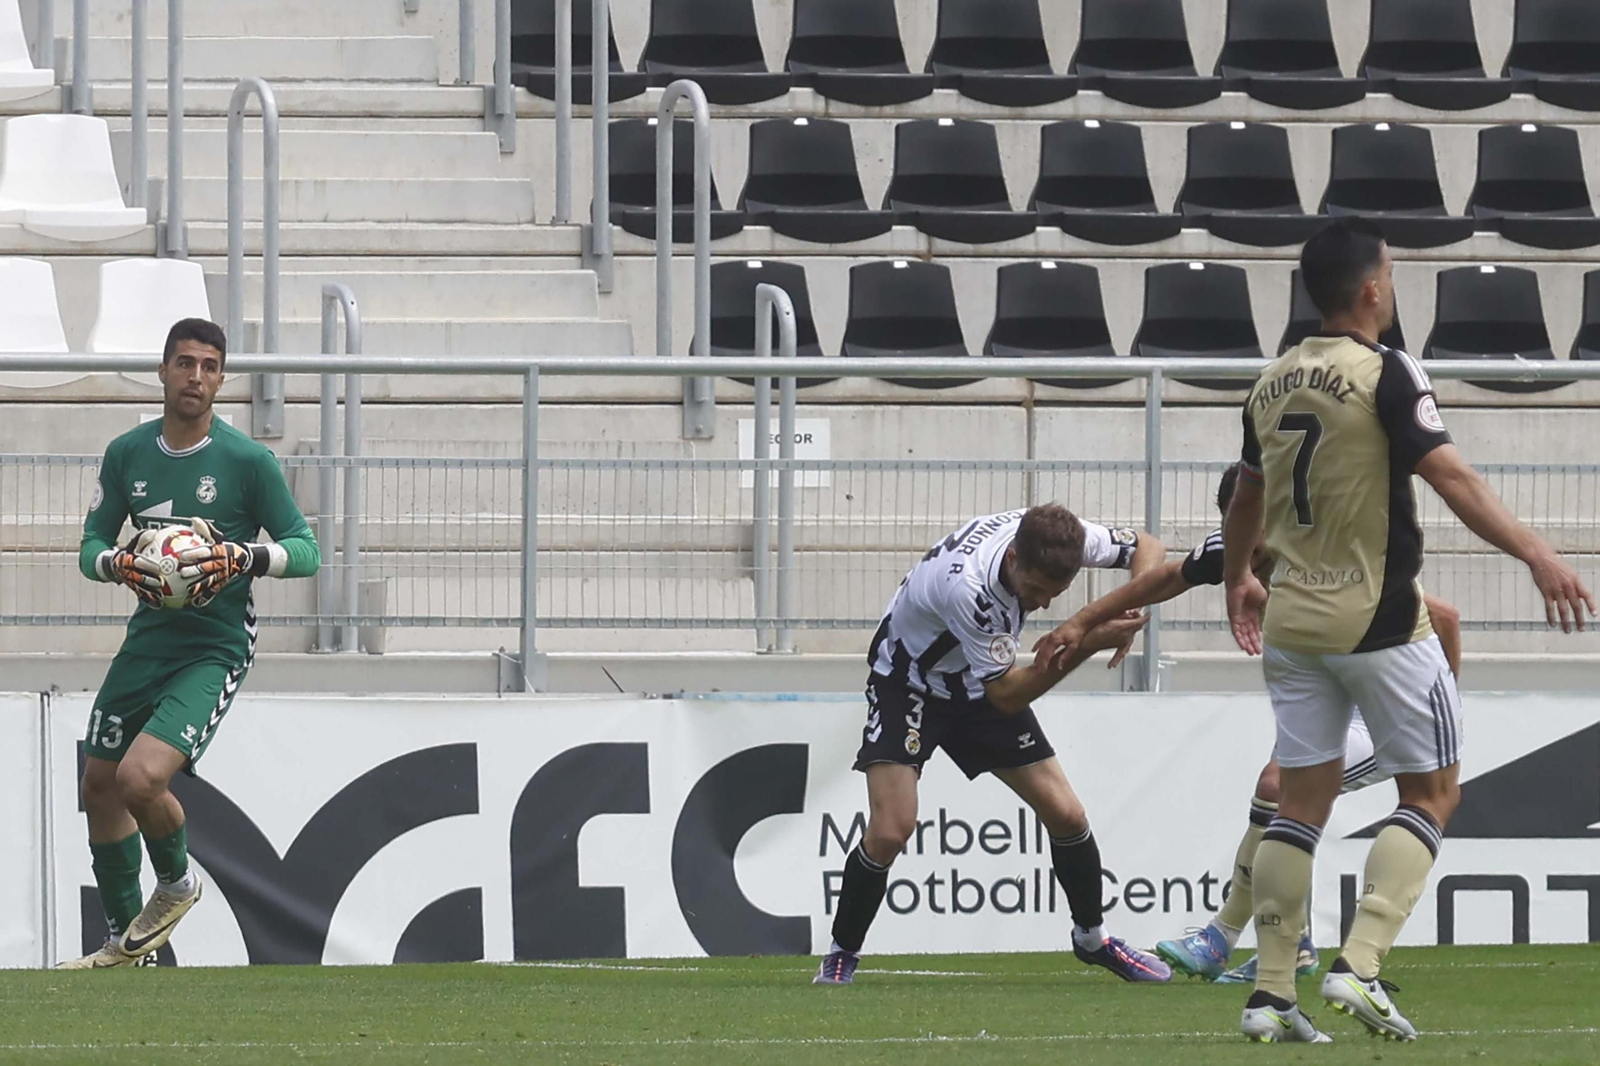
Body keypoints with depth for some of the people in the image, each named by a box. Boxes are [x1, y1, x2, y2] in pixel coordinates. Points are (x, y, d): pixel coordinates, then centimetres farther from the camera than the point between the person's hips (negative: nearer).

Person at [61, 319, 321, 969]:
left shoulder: (248, 462, -9)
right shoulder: (127, 454, 4)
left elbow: (305, 549, -5)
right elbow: (91, 545, 10)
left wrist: (244, 558, -24)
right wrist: (119, 563, -13)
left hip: (215, 648, -6)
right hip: (148, 638, 6)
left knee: (140, 778, -23)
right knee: (98, 785, 11)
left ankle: (177, 883, 10)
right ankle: (124, 944, 28)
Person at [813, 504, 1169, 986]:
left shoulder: (1057, 536, -24)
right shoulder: (967, 585, -41)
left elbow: (1147, 548, -5)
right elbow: (1007, 695, -32)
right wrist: (1087, 644, -38)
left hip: (977, 686, 6)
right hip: (908, 687, -6)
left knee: (1066, 815, 2)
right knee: (889, 831, -20)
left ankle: (1092, 938, 25)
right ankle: (841, 955, 1)